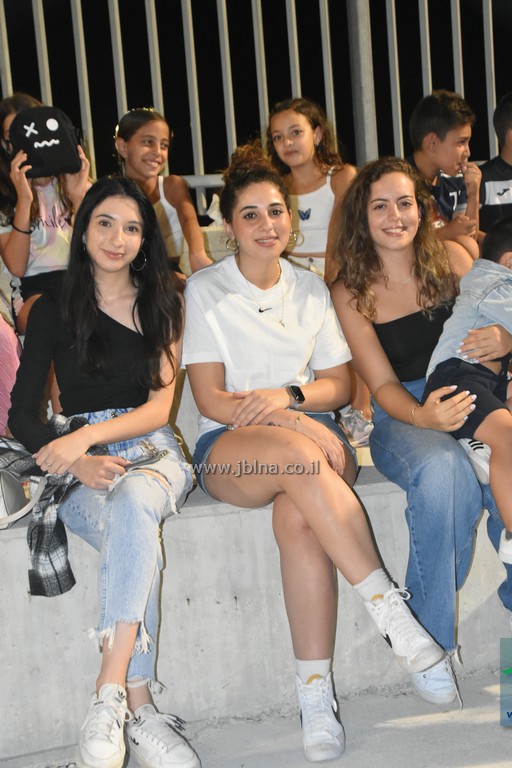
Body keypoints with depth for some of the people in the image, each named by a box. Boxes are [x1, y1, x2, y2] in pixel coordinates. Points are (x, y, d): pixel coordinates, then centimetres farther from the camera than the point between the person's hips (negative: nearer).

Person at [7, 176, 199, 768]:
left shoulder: (161, 303, 12)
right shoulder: (54, 309, 8)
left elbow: (162, 403, 2)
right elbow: (21, 415, 4)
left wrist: (86, 436, -13)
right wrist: (75, 461, -16)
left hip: (150, 452, 1)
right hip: (76, 461, -1)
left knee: (132, 505, -37)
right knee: (133, 536, -35)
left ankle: (109, 697, -40)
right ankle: (139, 709, -32)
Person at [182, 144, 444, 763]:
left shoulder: (311, 288, 16)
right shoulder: (204, 290, 5)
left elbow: (339, 384, 13)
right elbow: (210, 398, -4)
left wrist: (289, 395, -9)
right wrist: (286, 421, -17)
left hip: (308, 432, 2)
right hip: (227, 446, -2)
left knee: (297, 518, -33)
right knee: (301, 456, -38)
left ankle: (316, 694, -30)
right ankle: (390, 607, -34)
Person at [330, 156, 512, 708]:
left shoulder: (453, 260, 7)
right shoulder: (351, 292, 1)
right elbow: (382, 384, -4)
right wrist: (424, 416, -26)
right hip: (402, 416, -2)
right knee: (442, 471, -36)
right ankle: (429, 645, -21)